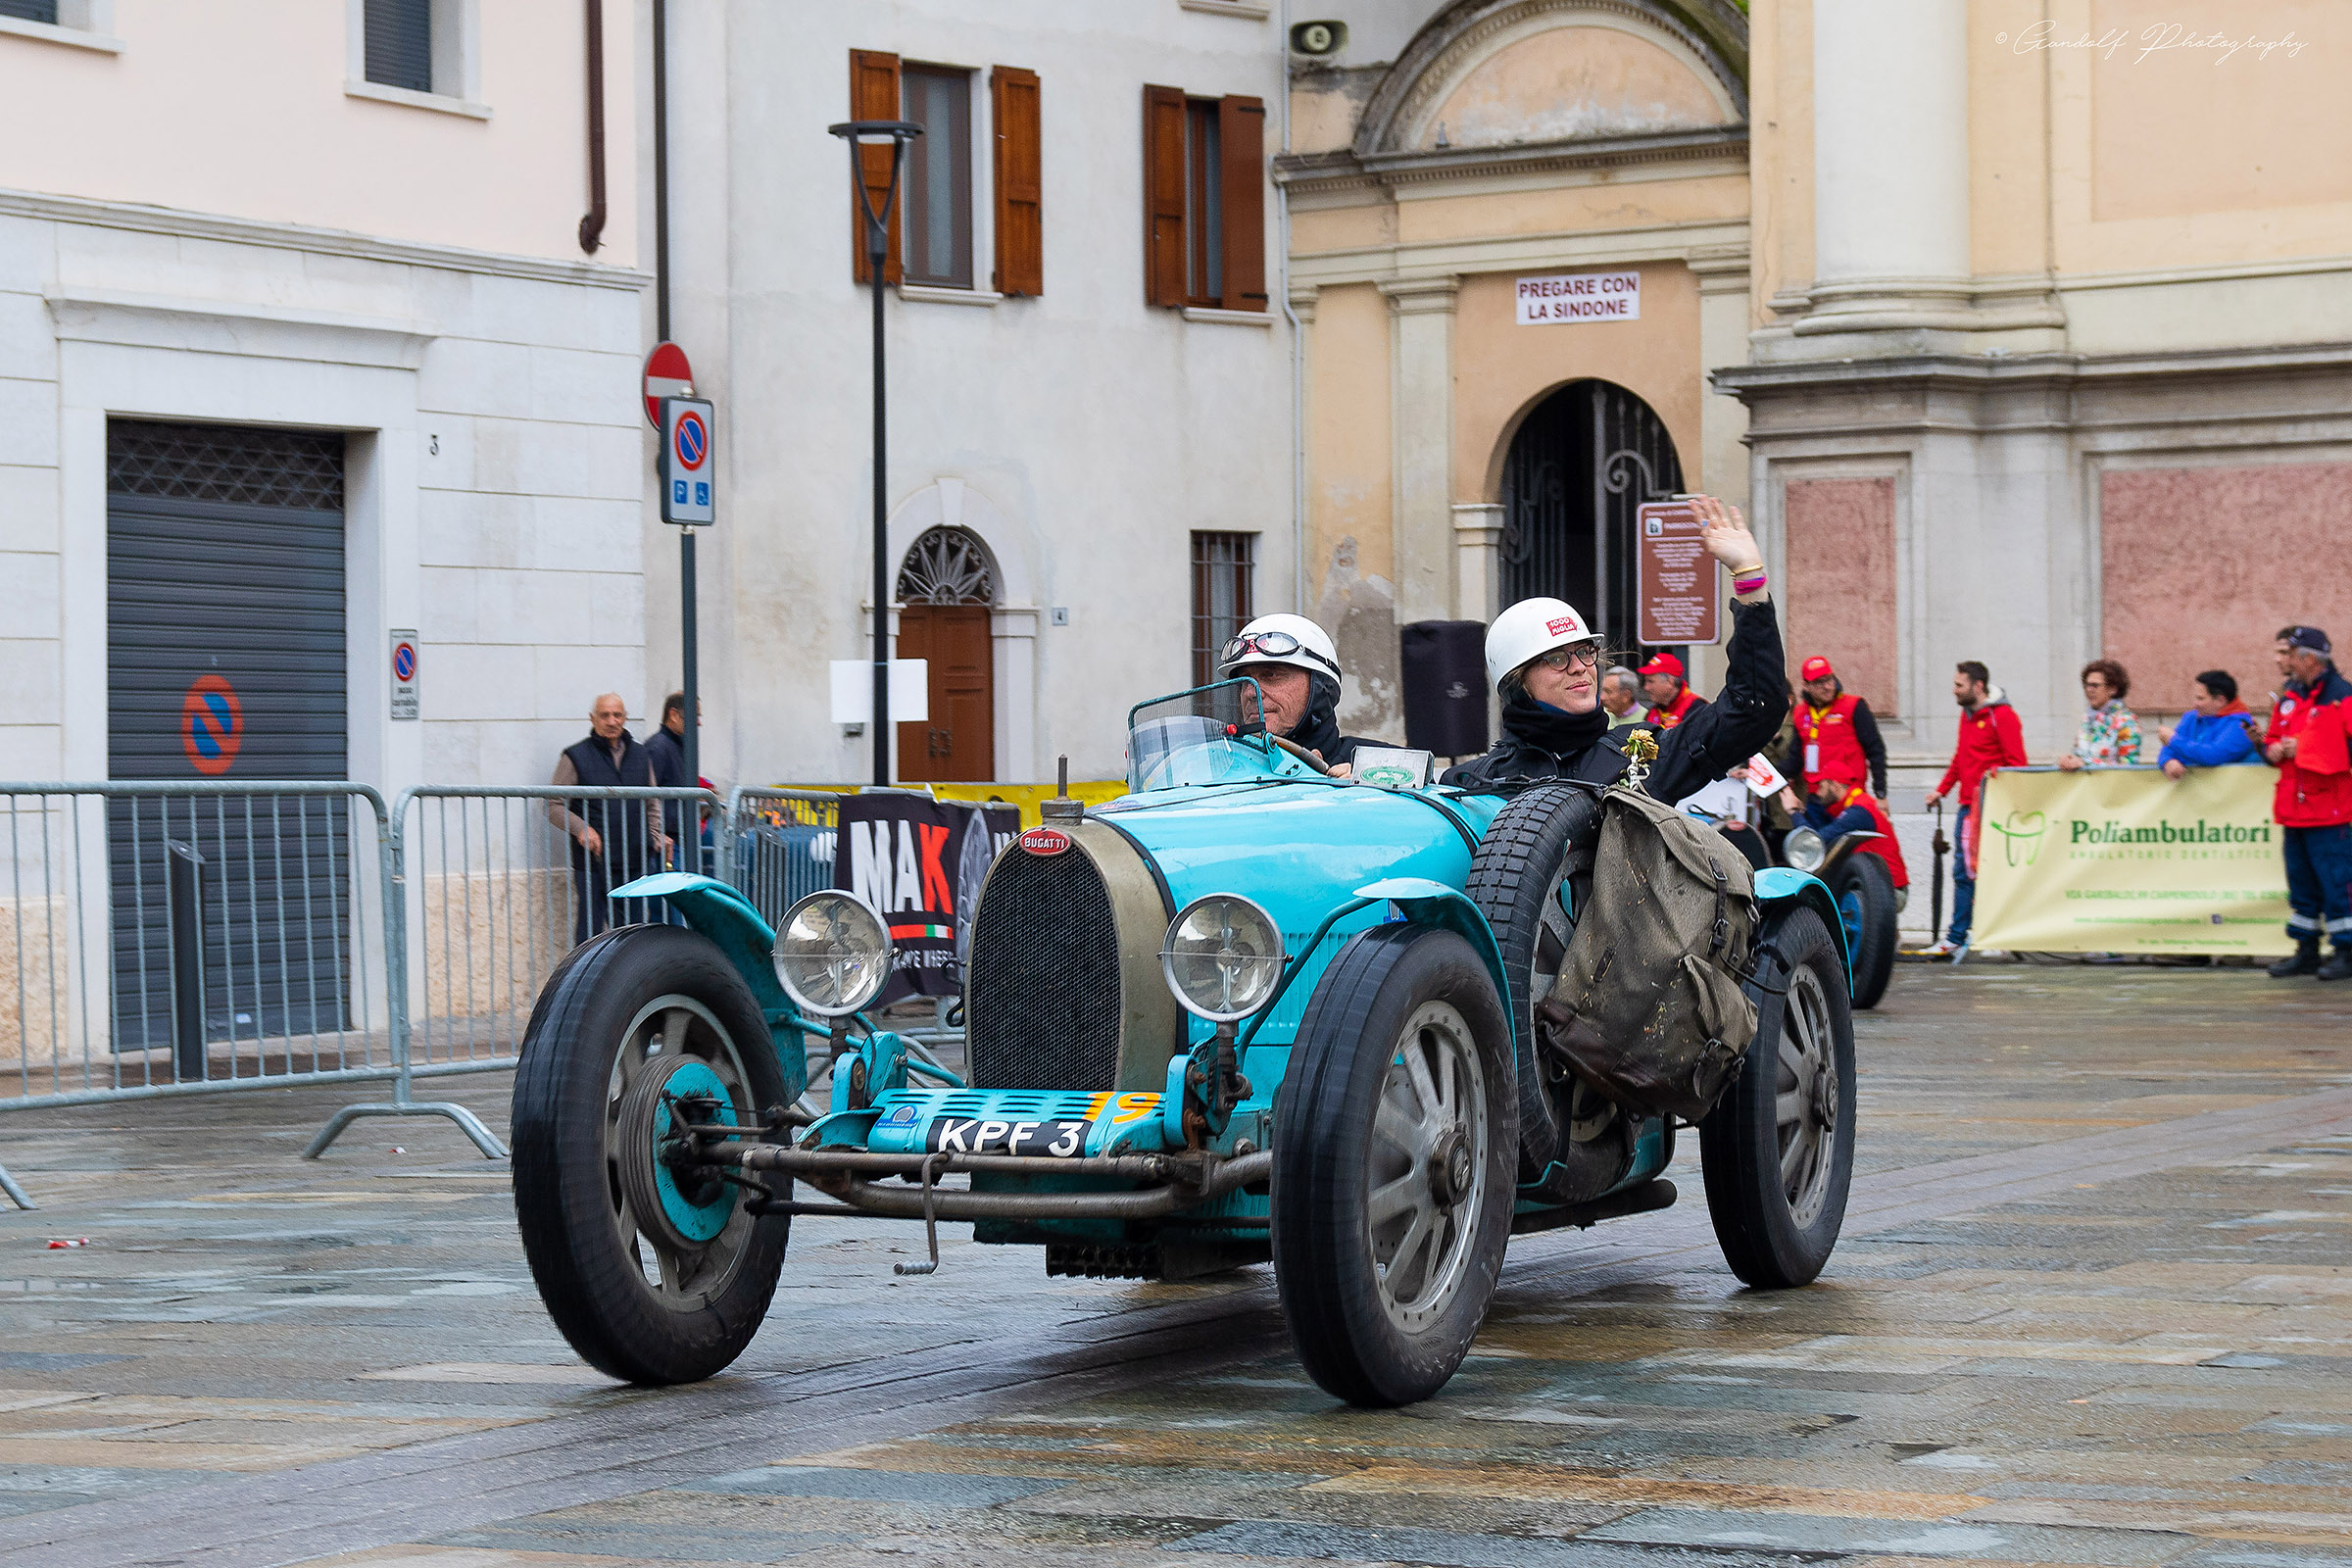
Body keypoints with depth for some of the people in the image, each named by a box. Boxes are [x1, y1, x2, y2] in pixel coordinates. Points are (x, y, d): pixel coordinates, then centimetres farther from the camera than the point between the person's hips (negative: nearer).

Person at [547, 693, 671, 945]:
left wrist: (657, 835, 7)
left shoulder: (640, 756, 15)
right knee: (588, 933, -4)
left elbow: (652, 804, 24)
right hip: (592, 863, -4)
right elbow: (554, 806, 0)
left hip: (634, 865, 4)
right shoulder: (575, 757, 1)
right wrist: (581, 828, -16)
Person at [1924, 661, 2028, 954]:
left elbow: (2017, 764, -12)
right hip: (1968, 806, 8)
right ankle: (1956, 937, 14)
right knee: (1963, 872, 9)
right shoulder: (1967, 715, 17)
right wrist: (1942, 790, 21)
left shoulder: (2002, 716, -9)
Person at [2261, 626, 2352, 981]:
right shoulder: (2289, 696, 15)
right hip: (2293, 807, 8)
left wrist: (2302, 748, -15)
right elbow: (2273, 738, 24)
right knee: (2300, 881, 12)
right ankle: (2306, 952, 20)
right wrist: (2272, 749, 0)